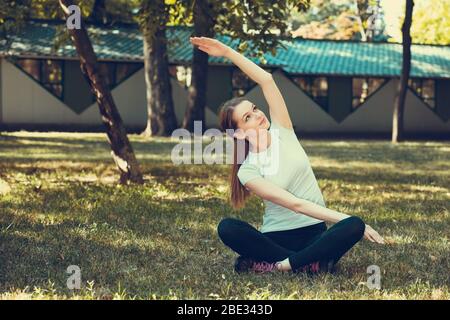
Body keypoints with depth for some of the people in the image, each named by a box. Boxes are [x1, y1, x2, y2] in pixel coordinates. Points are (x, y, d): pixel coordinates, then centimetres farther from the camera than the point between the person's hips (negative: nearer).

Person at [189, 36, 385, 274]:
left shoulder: (282, 133, 3)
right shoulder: (247, 172, -7)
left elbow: (266, 80, -6)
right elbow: (296, 204, -17)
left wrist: (228, 52, -6)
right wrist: (347, 219, -24)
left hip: (314, 234, 2)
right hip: (276, 238, -2)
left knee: (354, 227, -31)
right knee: (226, 228, -31)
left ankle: (281, 265, -27)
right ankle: (310, 263, -30)